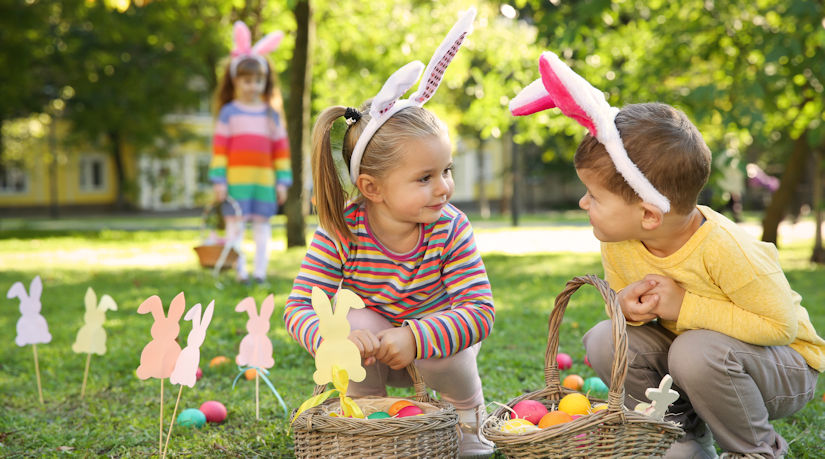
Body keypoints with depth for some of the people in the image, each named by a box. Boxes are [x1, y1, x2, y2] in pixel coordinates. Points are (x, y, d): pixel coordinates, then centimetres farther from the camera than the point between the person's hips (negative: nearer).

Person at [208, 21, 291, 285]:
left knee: (262, 224, 5)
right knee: (235, 224, -3)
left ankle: (260, 271, 10)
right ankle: (239, 271, 2)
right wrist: (218, 179, -7)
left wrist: (282, 181, 5)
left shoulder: (271, 115, 10)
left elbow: (281, 148, 10)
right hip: (236, 179, -2)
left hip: (264, 179, 3)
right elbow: (219, 147, -1)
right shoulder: (229, 113, 3)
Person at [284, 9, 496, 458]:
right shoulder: (339, 233, -26)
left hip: (438, 341, 0)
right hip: (370, 348, 0)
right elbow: (300, 308, -26)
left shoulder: (451, 228, -25)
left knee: (445, 358, -31)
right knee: (355, 320, -31)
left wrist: (415, 338, -44)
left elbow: (480, 310, -29)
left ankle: (469, 414, 6)